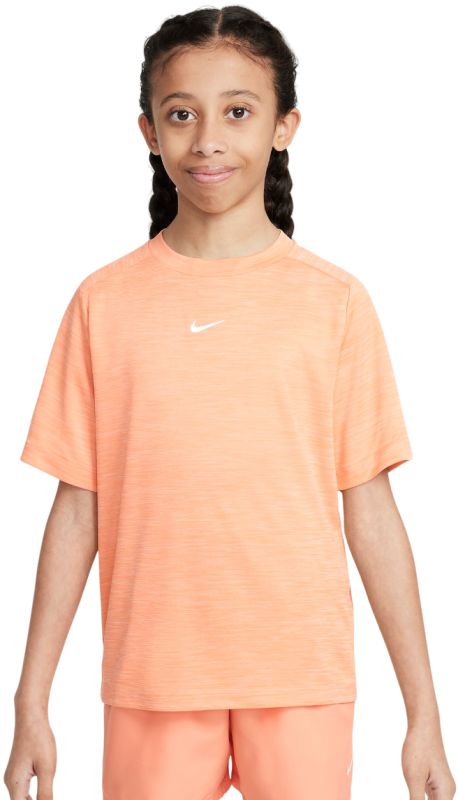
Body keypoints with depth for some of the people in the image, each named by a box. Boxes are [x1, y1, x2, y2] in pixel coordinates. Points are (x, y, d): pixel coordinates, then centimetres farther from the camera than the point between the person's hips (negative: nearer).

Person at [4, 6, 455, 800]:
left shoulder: (334, 300, -1)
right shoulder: (105, 301, 1)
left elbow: (371, 511, 0)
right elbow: (76, 511, 3)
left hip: (302, 675, 0)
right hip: (152, 676, 1)